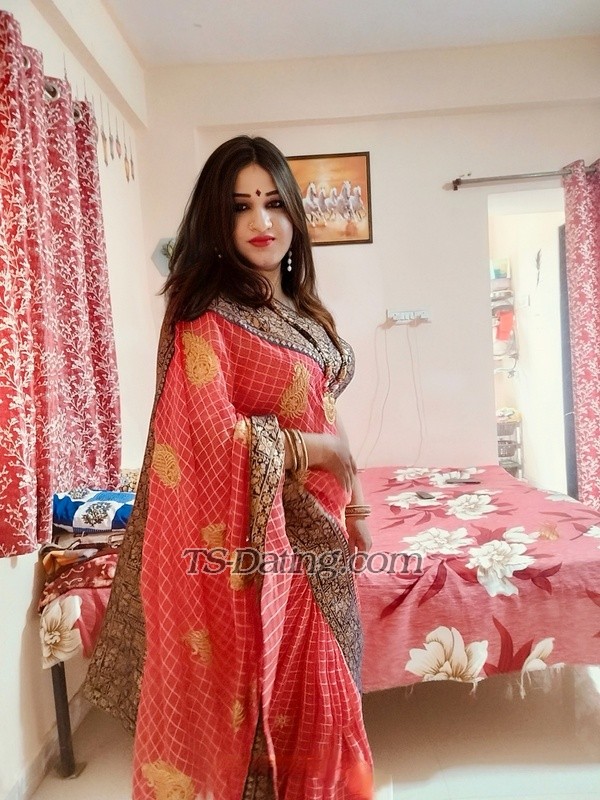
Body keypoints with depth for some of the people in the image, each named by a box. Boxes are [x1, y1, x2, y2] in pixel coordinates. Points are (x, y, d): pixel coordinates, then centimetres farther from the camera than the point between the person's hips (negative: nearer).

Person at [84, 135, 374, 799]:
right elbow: (217, 437, -24)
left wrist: (355, 506, 13)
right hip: (255, 536, -7)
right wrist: (324, 449, -13)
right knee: (256, 690, 10)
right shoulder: (205, 315, -15)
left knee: (317, 688, 21)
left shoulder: (300, 312, 9)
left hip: (315, 533, 8)